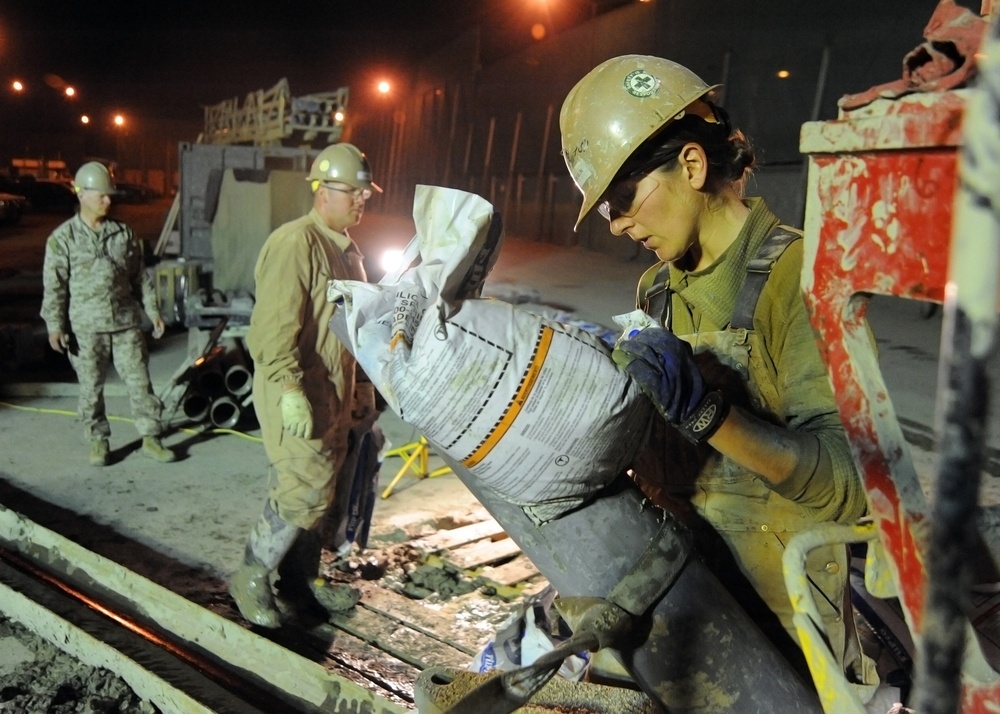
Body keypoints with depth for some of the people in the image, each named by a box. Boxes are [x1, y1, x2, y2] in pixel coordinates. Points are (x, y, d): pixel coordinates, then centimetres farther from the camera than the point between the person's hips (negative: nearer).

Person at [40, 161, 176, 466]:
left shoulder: (123, 233, 6)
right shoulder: (62, 238, -4)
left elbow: (141, 276, 11)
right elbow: (54, 286, -4)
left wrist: (153, 310, 8)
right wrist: (54, 326, -9)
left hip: (126, 321, 2)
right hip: (86, 326, -2)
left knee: (139, 380, 3)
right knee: (91, 387, 7)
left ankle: (151, 438, 11)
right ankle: (98, 441, 21)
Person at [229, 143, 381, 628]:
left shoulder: (347, 250, 16)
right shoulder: (295, 243, -15)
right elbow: (274, 326, -22)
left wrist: (362, 389, 20)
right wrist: (290, 390, -27)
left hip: (334, 397, 9)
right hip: (296, 396, -9)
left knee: (320, 490, 13)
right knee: (306, 490, -8)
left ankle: (297, 582, 27)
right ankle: (251, 578, 11)